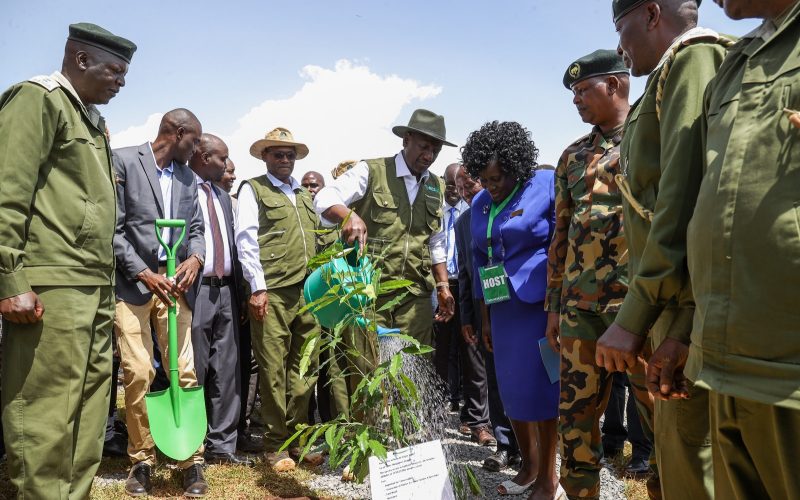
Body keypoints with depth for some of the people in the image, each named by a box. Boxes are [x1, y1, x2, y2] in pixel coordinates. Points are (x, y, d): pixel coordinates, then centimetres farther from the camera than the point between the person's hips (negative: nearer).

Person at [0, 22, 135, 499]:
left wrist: (105, 286, 15)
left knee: (88, 413, 10)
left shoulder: (94, 121, 22)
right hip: (49, 290, -8)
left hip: (95, 291, 9)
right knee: (45, 418, -4)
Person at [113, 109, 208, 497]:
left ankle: (191, 460, 8)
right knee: (138, 373, -5)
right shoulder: (124, 161, -1)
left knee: (184, 371, -1)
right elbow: (112, 226, -6)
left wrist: (196, 257, -6)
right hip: (132, 281, -4)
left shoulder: (188, 177, 16)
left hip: (175, 281, 4)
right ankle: (141, 460, 11)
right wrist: (143, 273, -12)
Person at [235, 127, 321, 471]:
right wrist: (258, 288, -12)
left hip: (307, 291, 6)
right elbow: (246, 239, -5)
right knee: (273, 369, -1)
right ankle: (275, 444, 12)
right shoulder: (253, 189, 3)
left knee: (305, 368, 8)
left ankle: (297, 437, 21)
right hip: (272, 292, -5)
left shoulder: (304, 194, 20)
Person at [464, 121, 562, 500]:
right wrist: (485, 318, 14)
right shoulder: (480, 203, 9)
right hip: (503, 309, 6)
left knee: (540, 386, 0)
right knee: (511, 389, 11)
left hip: (540, 303, -6)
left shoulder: (547, 186, -8)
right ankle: (529, 465, 30)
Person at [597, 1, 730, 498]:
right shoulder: (669, 79, 22)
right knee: (677, 451, 17)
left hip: (691, 303, -9)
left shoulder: (694, 58, -6)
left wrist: (634, 317, -20)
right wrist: (649, 312, 14)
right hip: (674, 302, 9)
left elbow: (684, 196, -18)